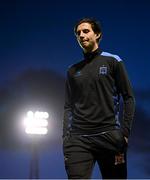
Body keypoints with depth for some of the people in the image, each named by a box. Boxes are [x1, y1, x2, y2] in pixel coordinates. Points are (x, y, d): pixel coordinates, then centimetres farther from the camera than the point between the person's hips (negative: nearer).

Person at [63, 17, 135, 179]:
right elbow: (68, 107, 17)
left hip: (108, 135, -2)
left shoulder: (112, 61, 8)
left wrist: (125, 133, -8)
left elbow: (128, 98, 3)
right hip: (78, 138, 2)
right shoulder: (73, 71, 17)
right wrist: (65, 137, 4)